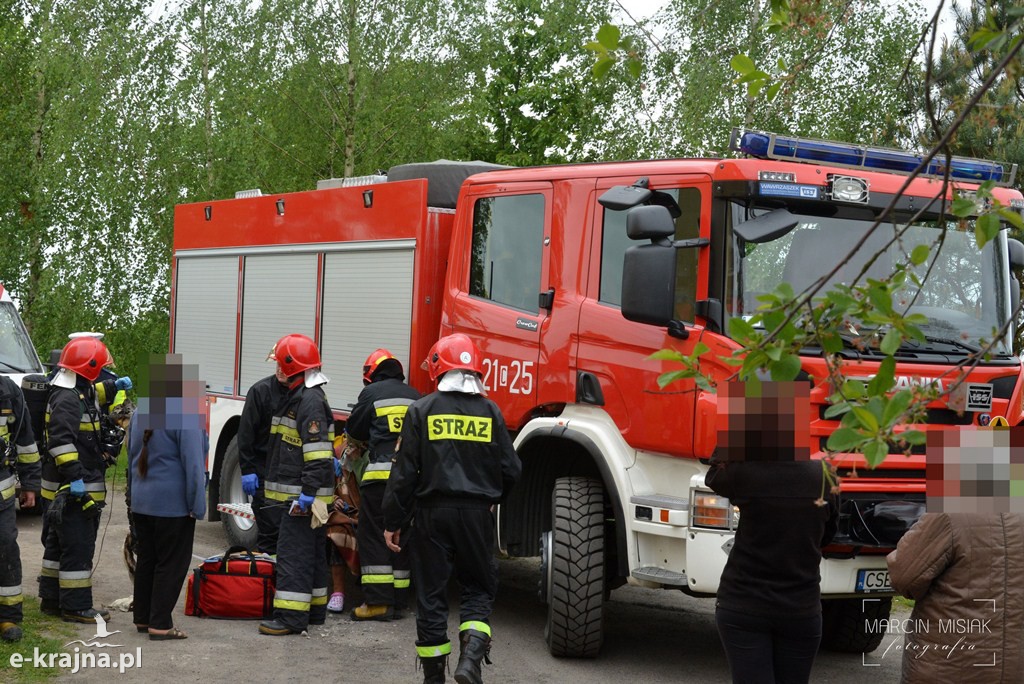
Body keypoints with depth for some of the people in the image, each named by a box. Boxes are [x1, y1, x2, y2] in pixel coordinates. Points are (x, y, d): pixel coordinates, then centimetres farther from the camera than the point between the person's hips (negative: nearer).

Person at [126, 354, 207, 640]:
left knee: (146, 560, 15)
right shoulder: (185, 415, -16)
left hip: (141, 501, 8)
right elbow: (193, 462, -18)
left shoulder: (141, 412, 10)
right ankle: (160, 624, 0)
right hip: (173, 503, -8)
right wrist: (198, 505, -13)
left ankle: (143, 617, 22)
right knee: (171, 563, 0)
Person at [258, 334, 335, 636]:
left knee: (293, 552, -11)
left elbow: (318, 453, -24)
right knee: (311, 551, 15)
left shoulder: (310, 400, -17)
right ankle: (314, 609, 23)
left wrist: (307, 493, -26)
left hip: (303, 493, -11)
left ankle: (291, 616, -12)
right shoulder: (301, 396, 18)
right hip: (302, 492, 11)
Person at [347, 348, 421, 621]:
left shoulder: (372, 392, 2)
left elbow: (354, 429, 10)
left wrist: (370, 439, 34)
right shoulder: (414, 396, 16)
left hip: (382, 473, -5)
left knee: (373, 537, 0)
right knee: (401, 539, 11)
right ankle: (398, 601, 13)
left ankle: (378, 601, -6)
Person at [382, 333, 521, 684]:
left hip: (432, 512, -1)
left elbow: (404, 472, -4)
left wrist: (393, 522, 3)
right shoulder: (490, 411, 2)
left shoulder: (422, 410, -2)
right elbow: (510, 470, 4)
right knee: (478, 589, 13)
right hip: (476, 513, 1)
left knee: (431, 595, 8)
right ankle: (471, 655, -9)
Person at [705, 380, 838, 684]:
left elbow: (713, 477, 9)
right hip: (801, 610, 2)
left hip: (743, 606, -2)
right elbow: (825, 535, 10)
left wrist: (732, 428, 7)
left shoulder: (744, 472, -14)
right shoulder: (824, 476, -4)